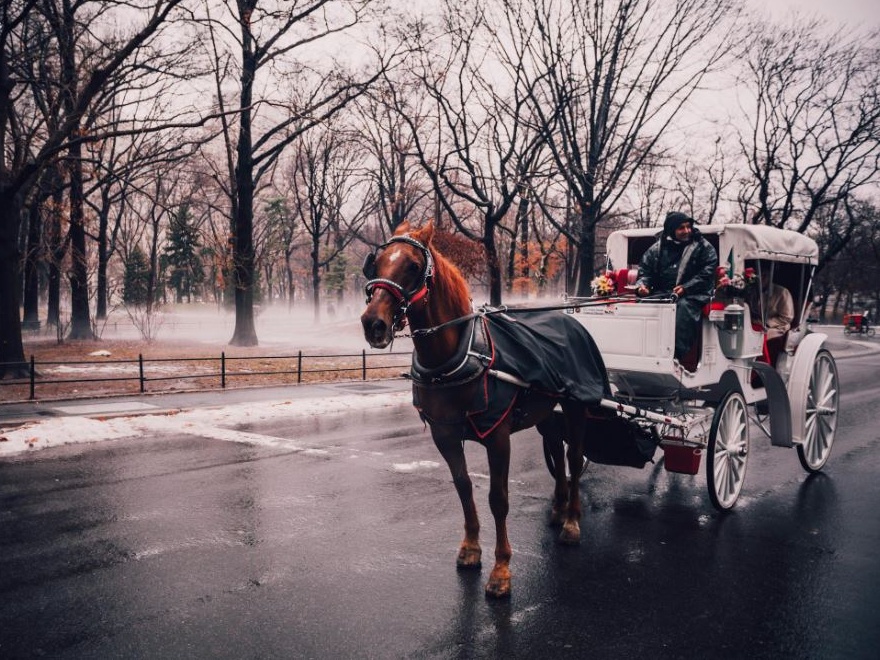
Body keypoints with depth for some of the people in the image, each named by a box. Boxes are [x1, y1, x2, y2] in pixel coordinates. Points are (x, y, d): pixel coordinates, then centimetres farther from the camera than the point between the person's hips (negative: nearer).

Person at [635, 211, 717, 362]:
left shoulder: (703, 247, 8)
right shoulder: (657, 248, 18)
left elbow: (707, 273, -2)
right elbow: (645, 269, 18)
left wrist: (685, 288, -15)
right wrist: (642, 284, -5)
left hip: (691, 295, -3)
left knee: (684, 307, -36)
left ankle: (678, 356, -40)